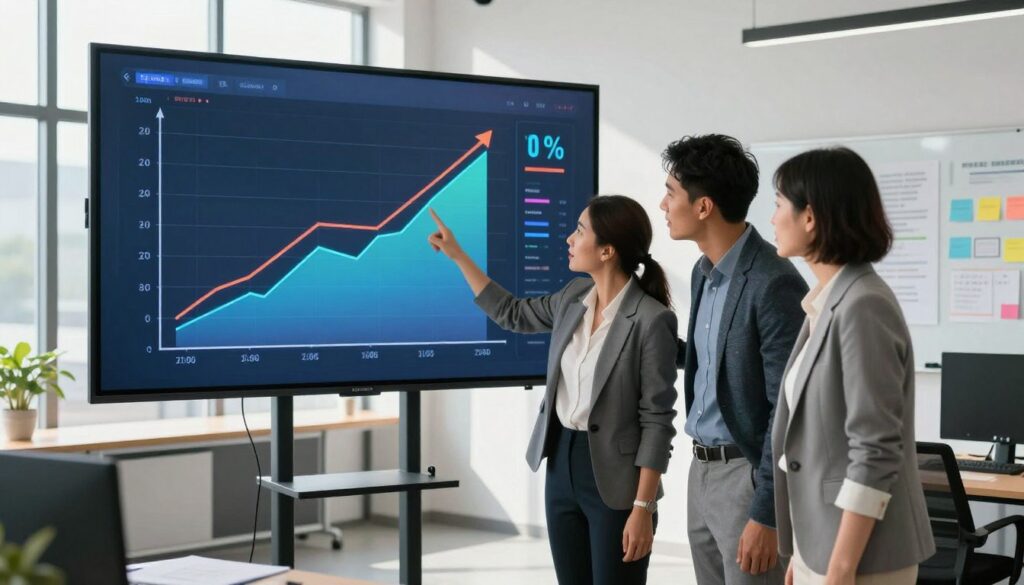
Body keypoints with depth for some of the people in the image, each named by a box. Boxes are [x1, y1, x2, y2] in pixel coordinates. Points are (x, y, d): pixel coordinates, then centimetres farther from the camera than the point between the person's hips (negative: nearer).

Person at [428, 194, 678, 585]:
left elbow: (657, 420, -16)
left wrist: (643, 507, -18)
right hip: (562, 465, 7)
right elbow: (512, 314, 21)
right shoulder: (575, 296, 3)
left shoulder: (651, 320, -18)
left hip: (615, 479, -7)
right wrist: (457, 255, 20)